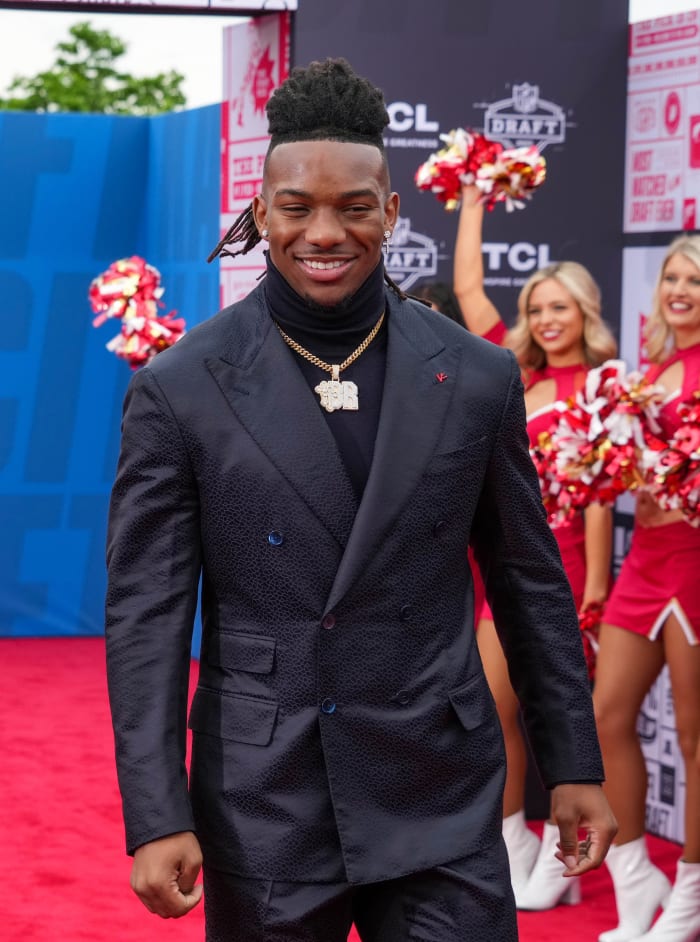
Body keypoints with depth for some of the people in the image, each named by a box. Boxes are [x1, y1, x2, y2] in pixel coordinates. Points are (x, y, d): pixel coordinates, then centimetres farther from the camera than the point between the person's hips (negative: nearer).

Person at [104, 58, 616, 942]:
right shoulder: (179, 392, -4)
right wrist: (156, 818, -10)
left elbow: (531, 585, 9)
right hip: (262, 814, -1)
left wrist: (573, 767, 10)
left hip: (442, 810, 1)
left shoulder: (477, 377, 2)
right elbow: (145, 615, -4)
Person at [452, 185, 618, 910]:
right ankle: (516, 849, 21)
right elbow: (467, 287, 18)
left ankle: (557, 864, 8)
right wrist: (472, 201, 22)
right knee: (487, 712, 6)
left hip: (560, 563, -6)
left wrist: (594, 588, -15)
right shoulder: (519, 375, 12)